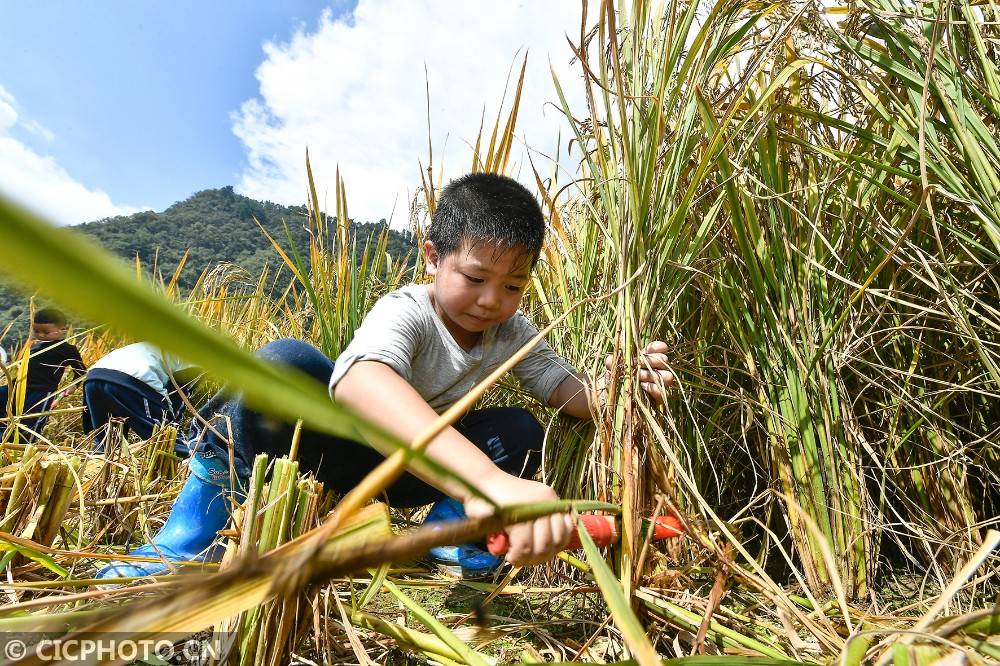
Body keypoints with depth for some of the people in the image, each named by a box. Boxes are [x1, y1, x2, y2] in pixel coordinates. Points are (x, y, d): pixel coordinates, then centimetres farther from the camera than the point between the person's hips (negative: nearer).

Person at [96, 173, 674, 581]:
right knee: (288, 361, -35)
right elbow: (359, 379, -54)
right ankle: (200, 523, -19)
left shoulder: (513, 332, -10)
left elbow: (569, 390, -8)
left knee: (524, 432, -18)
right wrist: (486, 479, -69)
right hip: (338, 444, -4)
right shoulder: (407, 311, -31)